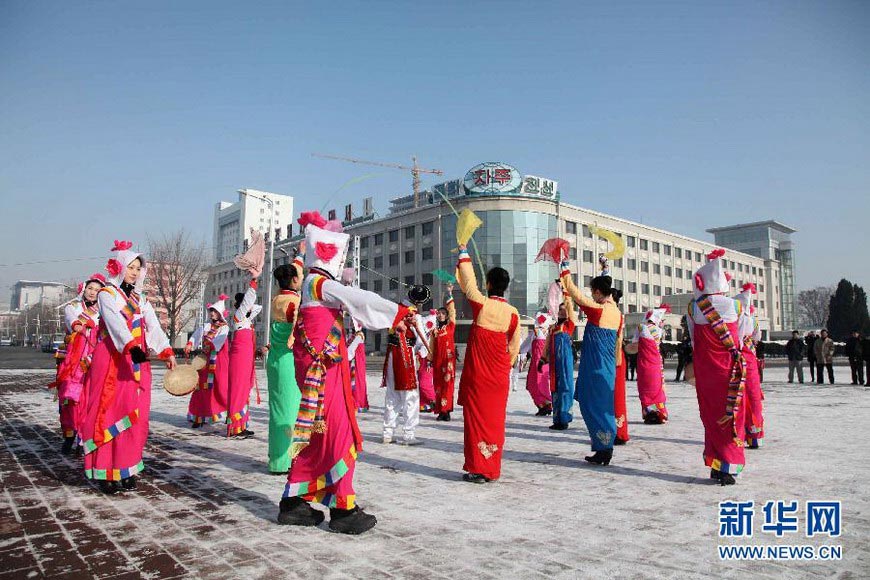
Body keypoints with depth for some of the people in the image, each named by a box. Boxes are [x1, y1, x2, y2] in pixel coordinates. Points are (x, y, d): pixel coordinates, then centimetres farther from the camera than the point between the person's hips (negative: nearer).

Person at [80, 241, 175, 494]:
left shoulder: (139, 299, 17)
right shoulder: (107, 294, -1)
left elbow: (154, 326, 5)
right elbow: (116, 324, -19)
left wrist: (167, 352, -10)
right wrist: (132, 347, -35)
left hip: (137, 363, 6)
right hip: (112, 361, -5)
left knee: (134, 417, 4)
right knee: (109, 414, -3)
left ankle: (125, 469, 12)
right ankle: (105, 472, 3)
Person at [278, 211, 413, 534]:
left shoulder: (316, 285, 18)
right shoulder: (320, 283, -11)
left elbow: (354, 307, 24)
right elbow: (361, 299, -17)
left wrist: (391, 322, 24)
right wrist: (399, 311, -12)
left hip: (323, 371, 10)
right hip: (323, 371, -10)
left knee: (315, 437, 14)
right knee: (339, 435, -4)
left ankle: (295, 503, 23)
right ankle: (343, 509, 4)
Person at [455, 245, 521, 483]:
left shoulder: (481, 304, -9)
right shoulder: (513, 313, 0)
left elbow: (468, 282, 5)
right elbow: (514, 347, 6)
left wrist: (463, 254, 17)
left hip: (476, 375, -3)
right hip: (500, 377, 3)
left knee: (476, 417, 3)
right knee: (495, 419, 10)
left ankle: (477, 469, 5)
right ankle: (493, 469, 17)